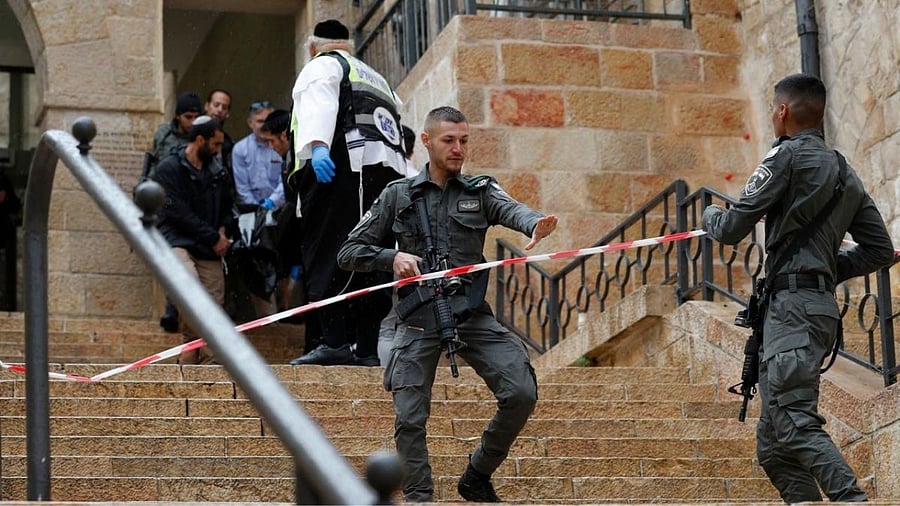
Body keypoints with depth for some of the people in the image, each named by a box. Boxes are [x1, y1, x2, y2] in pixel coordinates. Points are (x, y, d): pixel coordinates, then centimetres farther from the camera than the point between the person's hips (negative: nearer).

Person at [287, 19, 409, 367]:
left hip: (343, 167, -7)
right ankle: (366, 349, 3)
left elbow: (320, 106, -10)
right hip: (388, 171, 7)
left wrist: (318, 147, -26)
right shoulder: (376, 79, 35)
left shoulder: (321, 67, 12)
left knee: (326, 256, -11)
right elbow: (398, 122, 29)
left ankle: (335, 342, -21)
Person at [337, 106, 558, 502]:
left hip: (473, 316, 1)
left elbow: (511, 210, -14)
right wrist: (391, 257, -10)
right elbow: (349, 253, 10)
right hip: (419, 320, -1)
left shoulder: (480, 192, 10)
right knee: (410, 418, -6)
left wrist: (535, 224, -38)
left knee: (521, 394, -11)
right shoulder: (399, 195, 8)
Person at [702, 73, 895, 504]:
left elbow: (732, 230, -4)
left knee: (796, 424, -19)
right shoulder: (846, 174, 20)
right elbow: (880, 250, 20)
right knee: (773, 441, 9)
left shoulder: (788, 156, -4)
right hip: (822, 304, 9)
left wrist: (710, 215, 18)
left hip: (793, 305, -9)